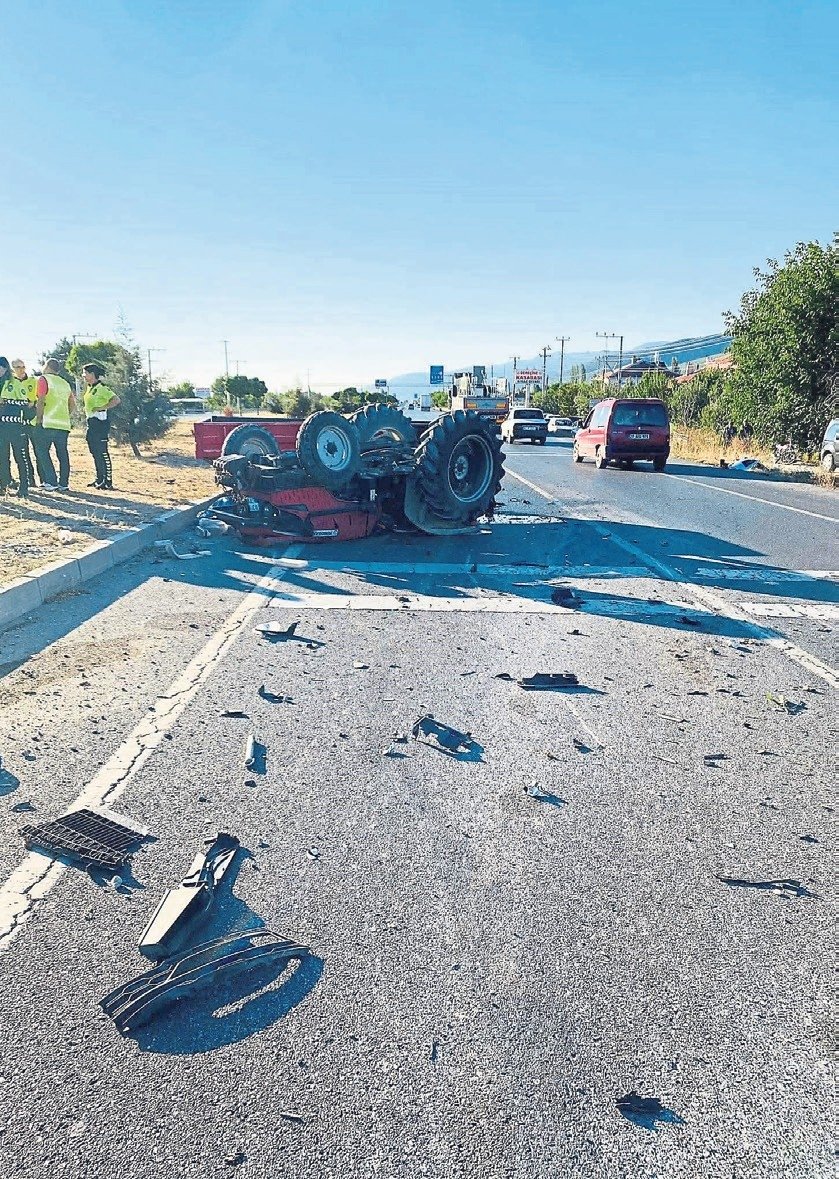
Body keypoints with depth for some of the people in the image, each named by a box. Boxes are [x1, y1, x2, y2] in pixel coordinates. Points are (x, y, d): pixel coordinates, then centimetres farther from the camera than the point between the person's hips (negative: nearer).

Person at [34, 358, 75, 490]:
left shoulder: (43, 379, -2)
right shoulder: (65, 383, 16)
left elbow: (41, 402, -11)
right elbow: (72, 405, 19)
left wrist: (39, 420, -6)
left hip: (47, 423, -6)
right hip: (64, 424, 6)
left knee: (42, 451, 1)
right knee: (63, 454, 8)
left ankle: (51, 482, -8)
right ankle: (64, 483, 8)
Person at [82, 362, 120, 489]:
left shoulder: (102, 388, -13)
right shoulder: (89, 388, 15)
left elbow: (116, 400, -23)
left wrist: (100, 408, -21)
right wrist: (87, 409, 11)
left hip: (100, 422, -10)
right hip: (91, 422, 10)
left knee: (102, 453, -10)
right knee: (95, 452, 12)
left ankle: (108, 482, -8)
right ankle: (100, 479, 19)